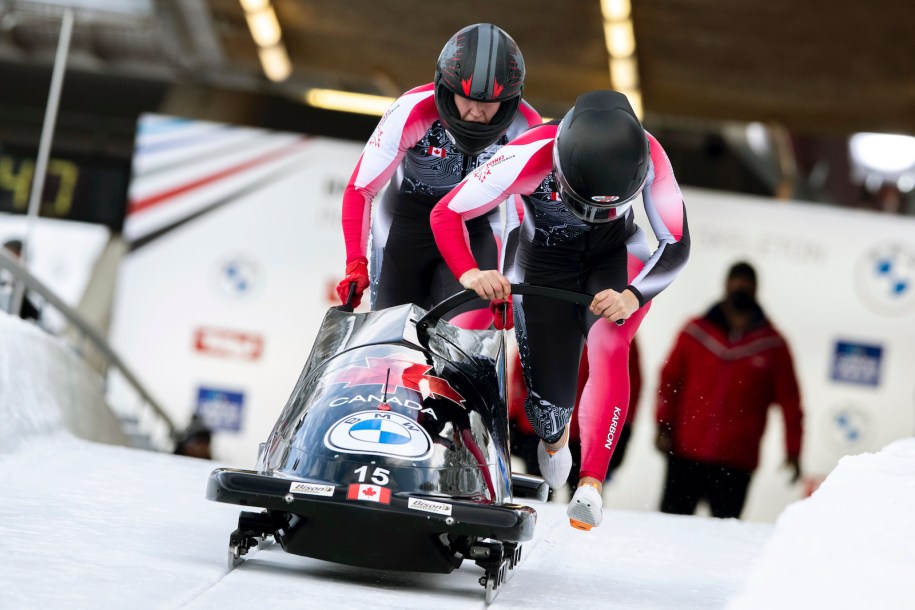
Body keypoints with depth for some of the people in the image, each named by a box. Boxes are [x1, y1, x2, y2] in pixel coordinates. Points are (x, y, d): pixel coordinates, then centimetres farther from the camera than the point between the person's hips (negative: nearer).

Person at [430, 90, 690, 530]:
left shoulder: (649, 158, -32)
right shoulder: (529, 157, -36)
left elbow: (677, 245, -23)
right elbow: (445, 215, -27)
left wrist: (632, 297, -41)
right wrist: (470, 273, -45)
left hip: (615, 261, 1)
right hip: (545, 266, 0)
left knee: (608, 346, -30)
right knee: (549, 395, 0)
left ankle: (592, 482, -28)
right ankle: (554, 438, 39)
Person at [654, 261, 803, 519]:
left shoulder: (772, 344, 5)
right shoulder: (696, 332, 6)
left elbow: (789, 399, 7)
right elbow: (669, 379, 9)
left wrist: (793, 451, 3)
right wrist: (663, 427, 1)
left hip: (735, 464, -1)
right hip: (685, 456, 1)